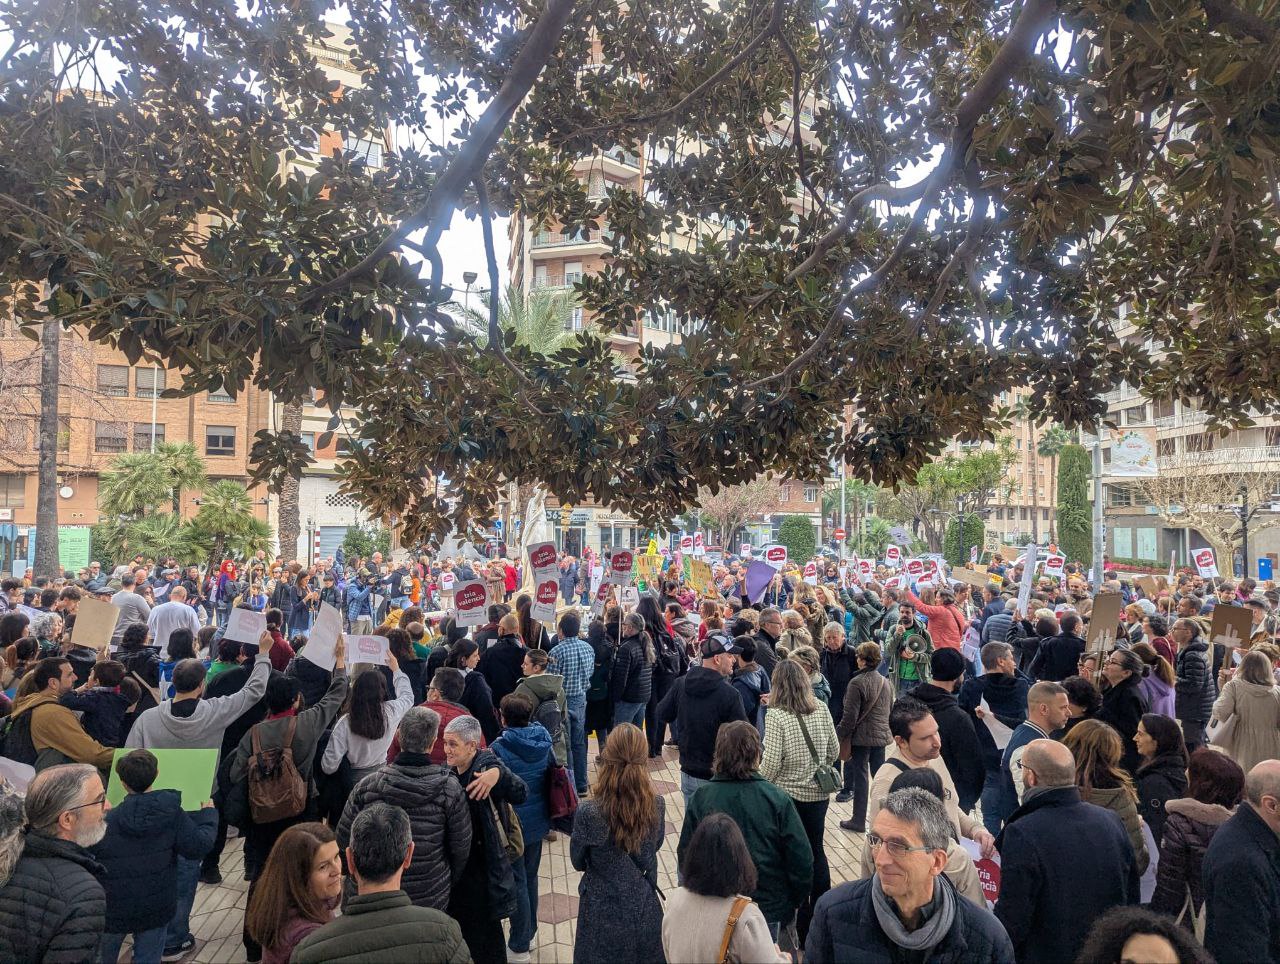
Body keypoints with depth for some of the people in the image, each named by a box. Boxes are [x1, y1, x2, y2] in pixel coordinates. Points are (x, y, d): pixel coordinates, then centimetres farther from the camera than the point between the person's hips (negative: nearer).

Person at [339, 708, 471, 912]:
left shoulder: (366, 786, -12)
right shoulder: (450, 789, -14)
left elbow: (343, 839, -3)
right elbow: (461, 849, -6)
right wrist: (447, 884, 13)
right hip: (432, 899, -1)